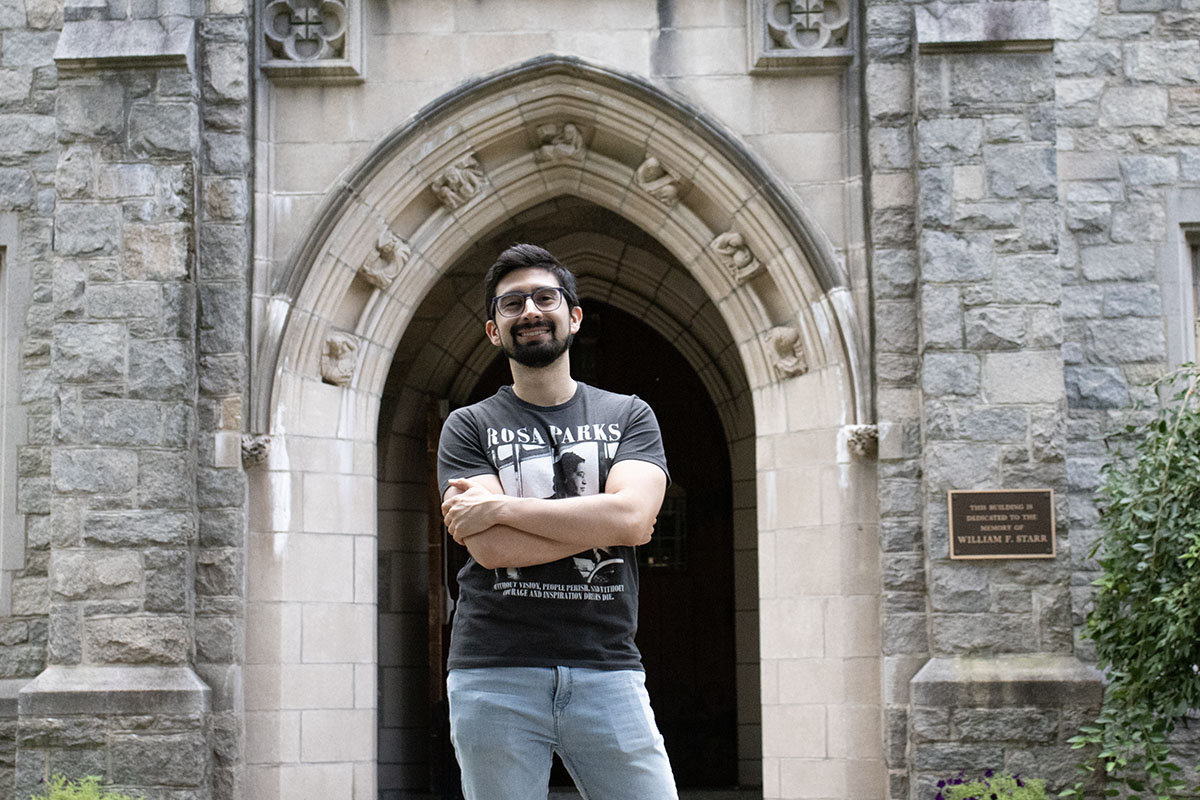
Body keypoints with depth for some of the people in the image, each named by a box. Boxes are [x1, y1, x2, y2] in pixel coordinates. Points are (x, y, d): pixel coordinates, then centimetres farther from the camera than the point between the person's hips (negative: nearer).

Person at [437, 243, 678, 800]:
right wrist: (597, 526, -4)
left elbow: (630, 516, -9)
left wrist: (501, 507, -8)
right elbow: (490, 548, -7)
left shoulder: (629, 416, 11)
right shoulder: (468, 427, 8)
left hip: (607, 670, 1)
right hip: (493, 675, 0)